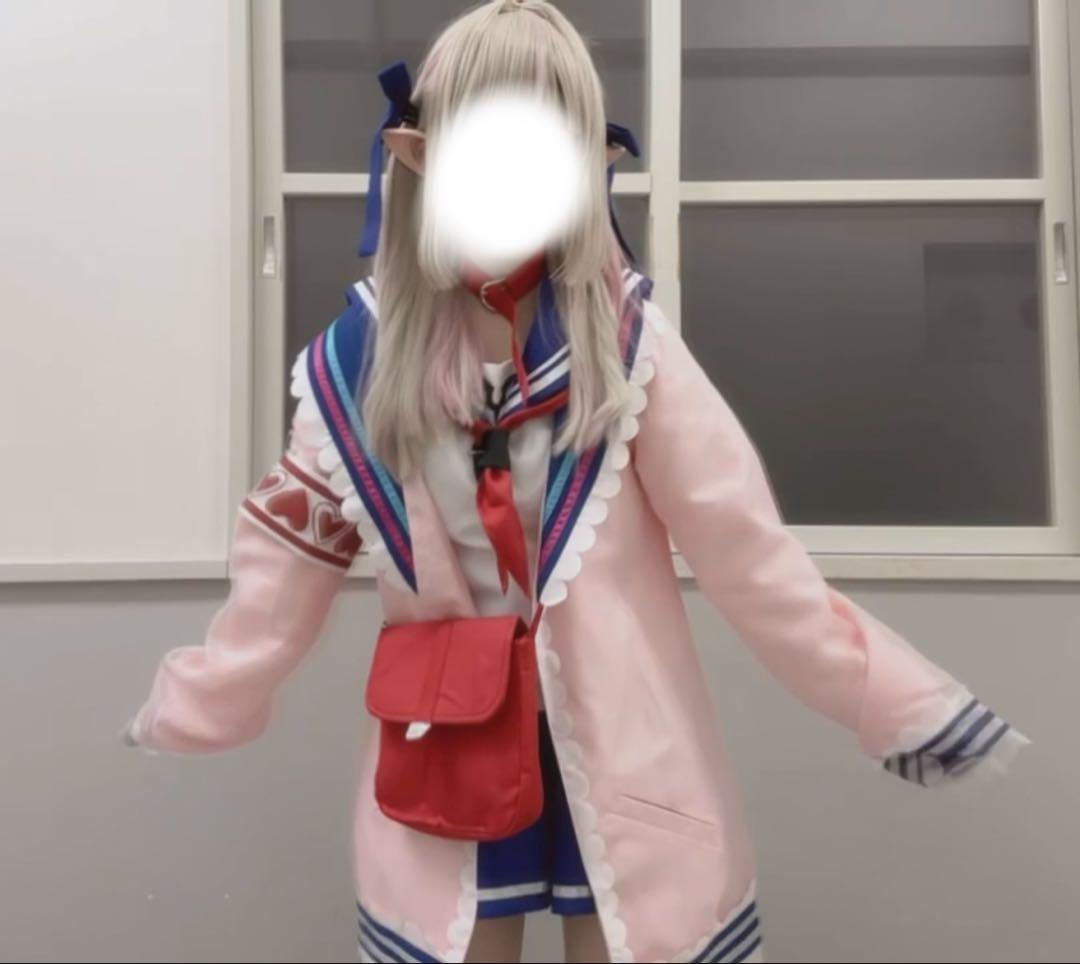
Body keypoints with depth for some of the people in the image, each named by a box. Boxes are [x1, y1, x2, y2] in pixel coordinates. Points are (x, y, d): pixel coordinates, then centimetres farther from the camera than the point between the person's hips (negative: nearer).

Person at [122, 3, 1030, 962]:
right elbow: (290, 560, 3)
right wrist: (193, 710, 9)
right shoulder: (355, 361, -5)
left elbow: (746, 545, -10)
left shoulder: (626, 339, -10)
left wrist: (895, 696, -9)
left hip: (625, 754, -1)